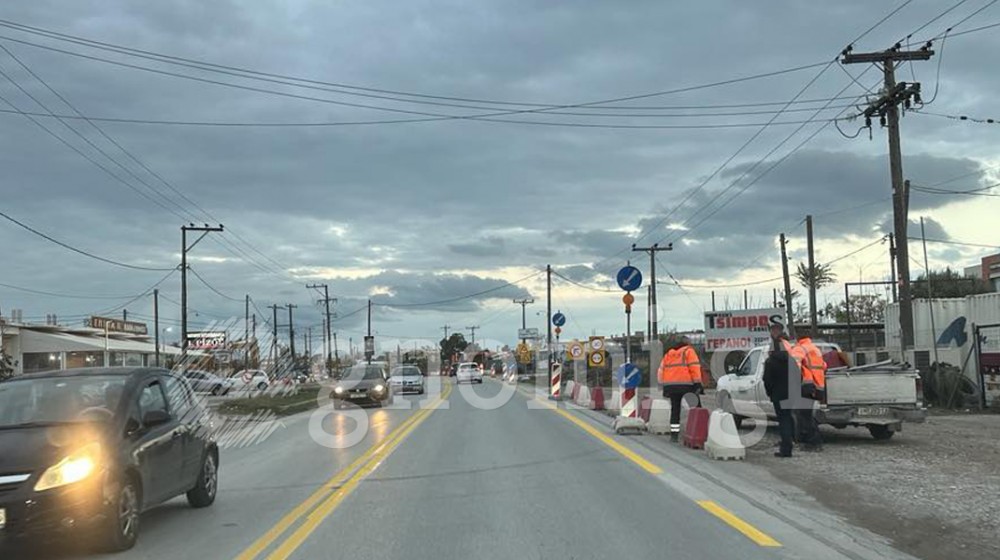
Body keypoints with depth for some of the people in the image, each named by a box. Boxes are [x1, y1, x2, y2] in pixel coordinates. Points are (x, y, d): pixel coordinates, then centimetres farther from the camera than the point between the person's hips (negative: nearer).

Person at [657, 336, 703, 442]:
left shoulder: (668, 354, 21)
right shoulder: (689, 351, 4)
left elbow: (661, 371, 17)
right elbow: (694, 368, -8)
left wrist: (664, 386, 20)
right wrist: (697, 384, -11)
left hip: (670, 385, 5)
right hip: (685, 384, -5)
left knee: (675, 409, 11)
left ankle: (674, 434, 7)